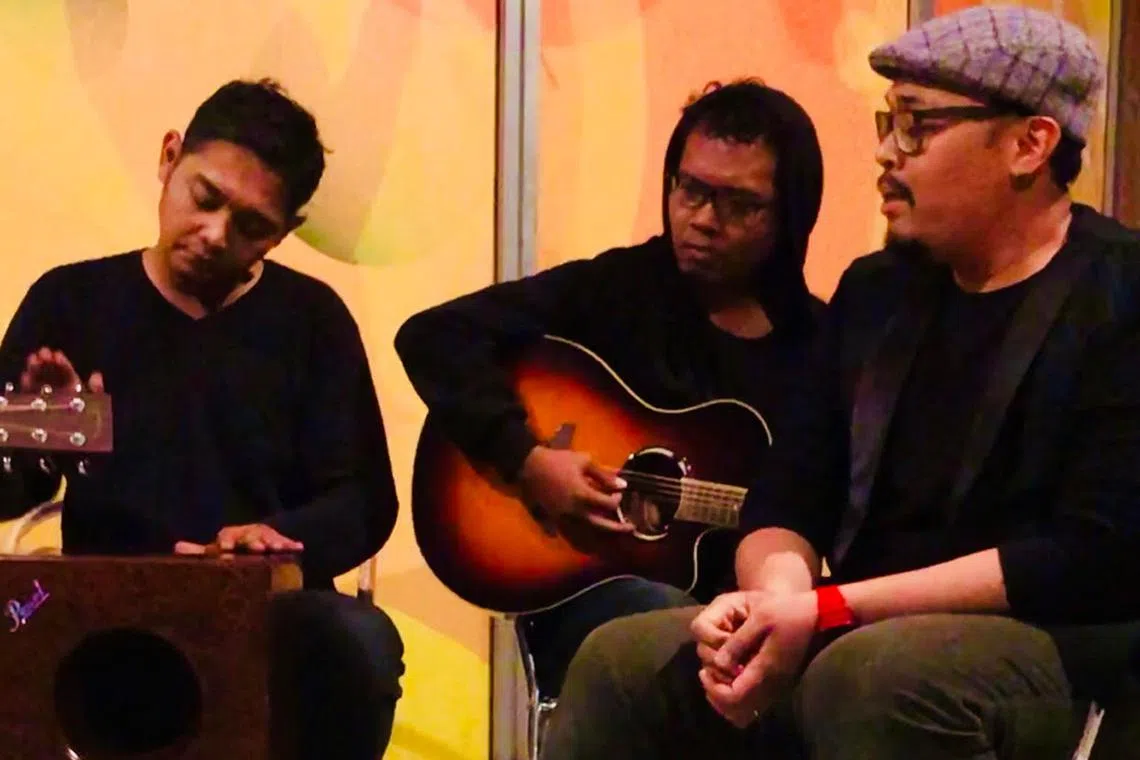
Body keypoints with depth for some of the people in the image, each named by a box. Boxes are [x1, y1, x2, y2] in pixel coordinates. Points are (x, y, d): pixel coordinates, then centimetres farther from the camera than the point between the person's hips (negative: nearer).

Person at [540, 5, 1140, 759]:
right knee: (623, 660, -8)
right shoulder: (876, 291, 14)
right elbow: (793, 491, 13)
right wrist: (778, 594, -13)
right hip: (874, 634, 7)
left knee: (869, 673, -37)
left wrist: (827, 610, -21)